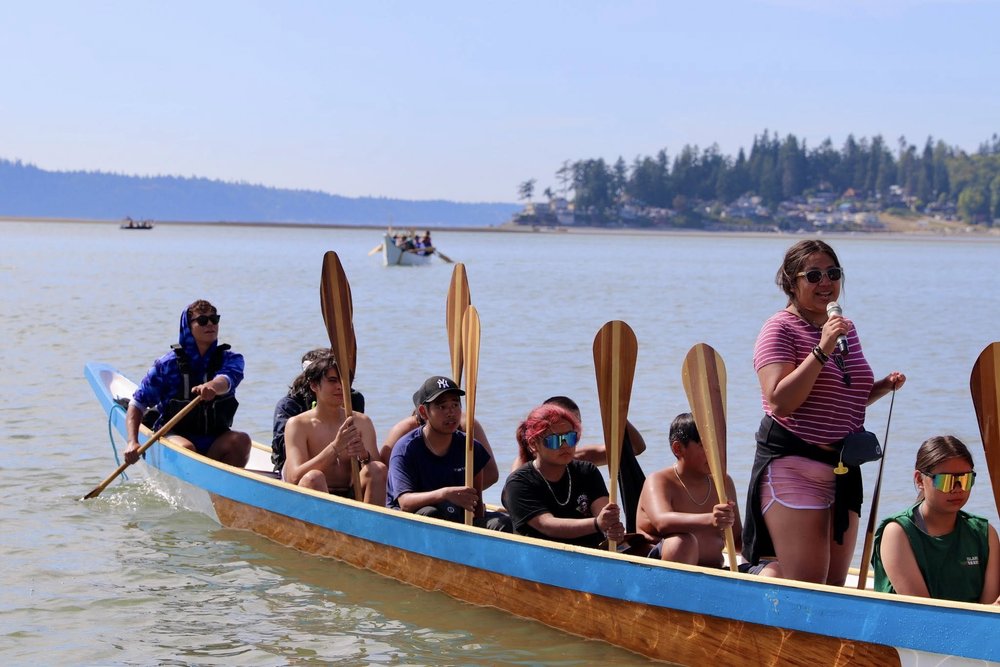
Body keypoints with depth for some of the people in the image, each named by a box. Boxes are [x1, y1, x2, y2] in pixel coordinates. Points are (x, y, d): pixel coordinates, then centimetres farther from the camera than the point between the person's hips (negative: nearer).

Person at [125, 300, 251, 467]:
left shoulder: (231, 359, 1)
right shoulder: (168, 364, -3)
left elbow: (226, 382, -24)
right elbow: (137, 404, -1)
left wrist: (212, 387, -49)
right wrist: (132, 442, -17)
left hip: (215, 441, 2)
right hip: (174, 435, -2)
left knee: (241, 439, -27)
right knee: (186, 448, -34)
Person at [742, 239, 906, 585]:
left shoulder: (846, 329, 14)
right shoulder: (780, 329, -8)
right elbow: (780, 400, -21)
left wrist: (884, 386, 8)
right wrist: (822, 350, -23)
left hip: (844, 469, 8)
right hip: (792, 466, -8)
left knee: (836, 584, 10)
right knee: (807, 587, -12)